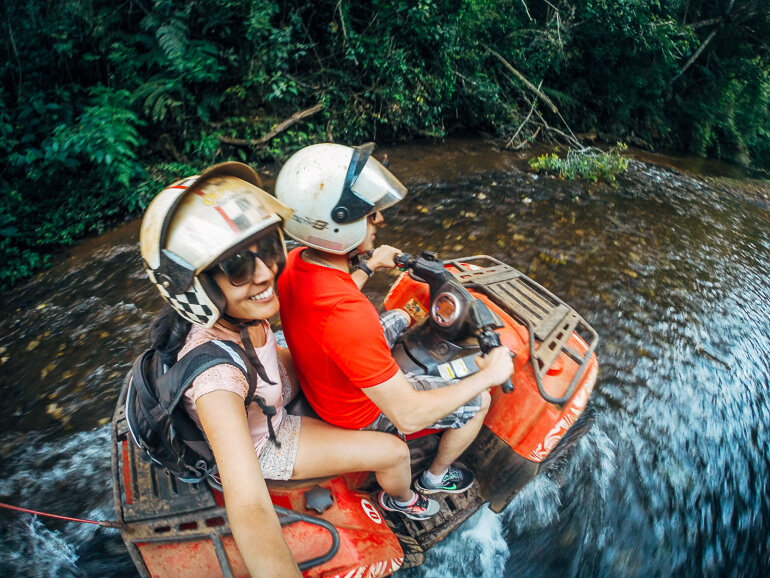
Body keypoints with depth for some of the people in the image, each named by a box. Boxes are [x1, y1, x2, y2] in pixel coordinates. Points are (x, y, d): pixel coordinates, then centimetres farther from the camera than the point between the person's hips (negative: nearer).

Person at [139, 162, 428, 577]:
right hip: (261, 447, -6)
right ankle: (406, 504, 28)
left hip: (274, 398, 7)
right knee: (395, 453, -5)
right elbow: (249, 507, -51)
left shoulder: (235, 311, -23)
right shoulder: (213, 368, -45)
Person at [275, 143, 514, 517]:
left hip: (325, 382, 8)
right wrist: (488, 375, -26)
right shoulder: (346, 317, -44)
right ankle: (435, 477, 31)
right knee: (479, 401, 7)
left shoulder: (295, 262, -16)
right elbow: (409, 416, -36)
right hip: (364, 413, -8)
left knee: (401, 316, 27)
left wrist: (369, 267, 18)